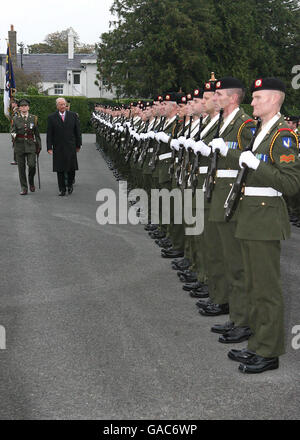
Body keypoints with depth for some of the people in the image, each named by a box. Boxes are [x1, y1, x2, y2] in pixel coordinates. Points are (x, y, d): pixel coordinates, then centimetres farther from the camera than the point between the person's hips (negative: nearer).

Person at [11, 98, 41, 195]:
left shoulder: (34, 118, 6)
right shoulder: (16, 119, 6)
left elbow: (37, 133, 10)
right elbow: (13, 131, 3)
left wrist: (39, 146, 8)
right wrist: (14, 135, -21)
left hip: (31, 145, -1)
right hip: (19, 146, 1)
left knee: (32, 165, -13)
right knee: (21, 167, 1)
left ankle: (31, 182, 15)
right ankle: (24, 188, 9)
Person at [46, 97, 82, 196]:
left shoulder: (73, 115, 5)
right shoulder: (51, 117, 2)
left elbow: (77, 131, 8)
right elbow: (49, 134, 1)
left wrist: (78, 144, 6)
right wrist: (49, 147, -5)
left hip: (70, 146, 0)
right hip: (58, 148, 0)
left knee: (71, 167, 0)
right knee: (60, 169, 3)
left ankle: (70, 184, 24)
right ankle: (62, 189, 11)